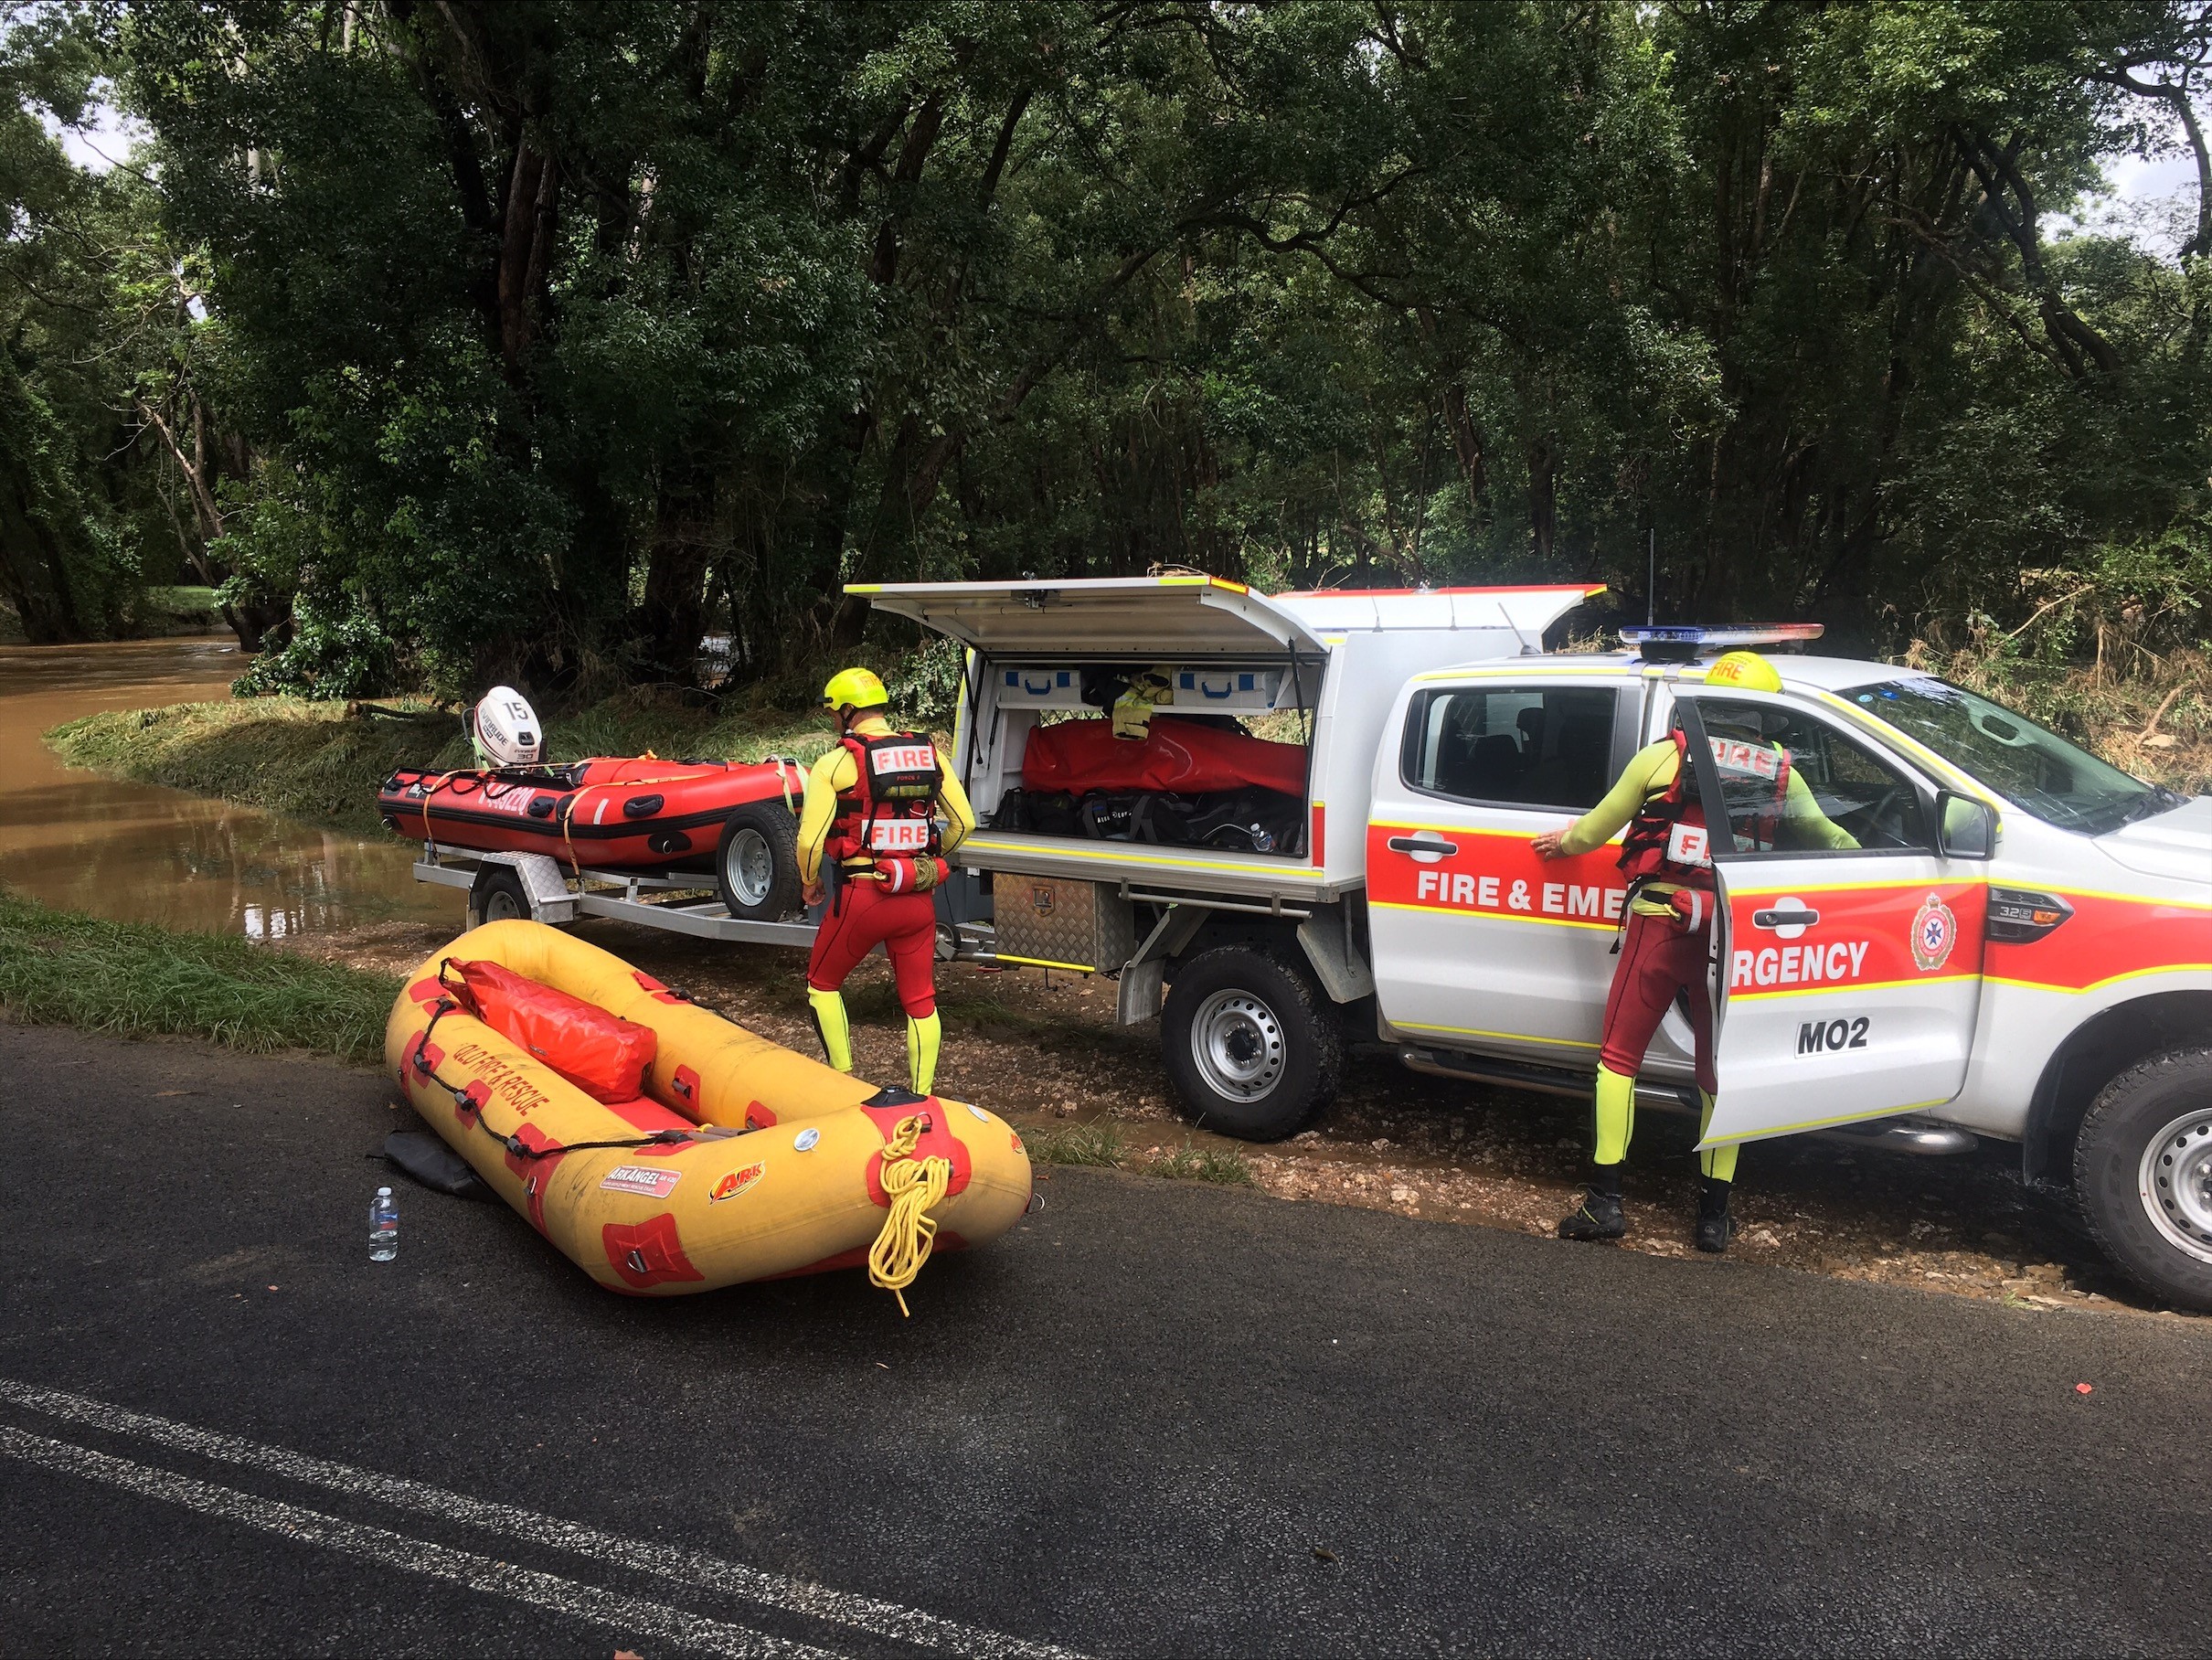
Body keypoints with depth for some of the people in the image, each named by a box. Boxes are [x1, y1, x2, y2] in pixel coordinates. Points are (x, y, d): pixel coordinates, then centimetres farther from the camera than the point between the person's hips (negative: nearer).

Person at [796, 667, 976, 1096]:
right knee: (920, 1000, 12)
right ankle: (921, 1097, 16)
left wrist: (811, 883, 7)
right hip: (919, 898, 4)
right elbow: (964, 822, 9)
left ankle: (842, 1079, 20)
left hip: (862, 896, -4)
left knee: (823, 983, 19)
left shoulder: (836, 762, -8)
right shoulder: (929, 754, 6)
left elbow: (809, 839, -11)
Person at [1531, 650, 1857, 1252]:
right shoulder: (1780, 773, 9)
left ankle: (1604, 1199, 2)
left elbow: (1599, 825, 10)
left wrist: (1563, 843, 30)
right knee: (1720, 1071, 13)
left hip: (1661, 924, -3)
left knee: (1619, 1056, 6)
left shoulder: (1665, 755, 2)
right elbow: (1826, 836, 21)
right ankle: (1714, 1214, 16)